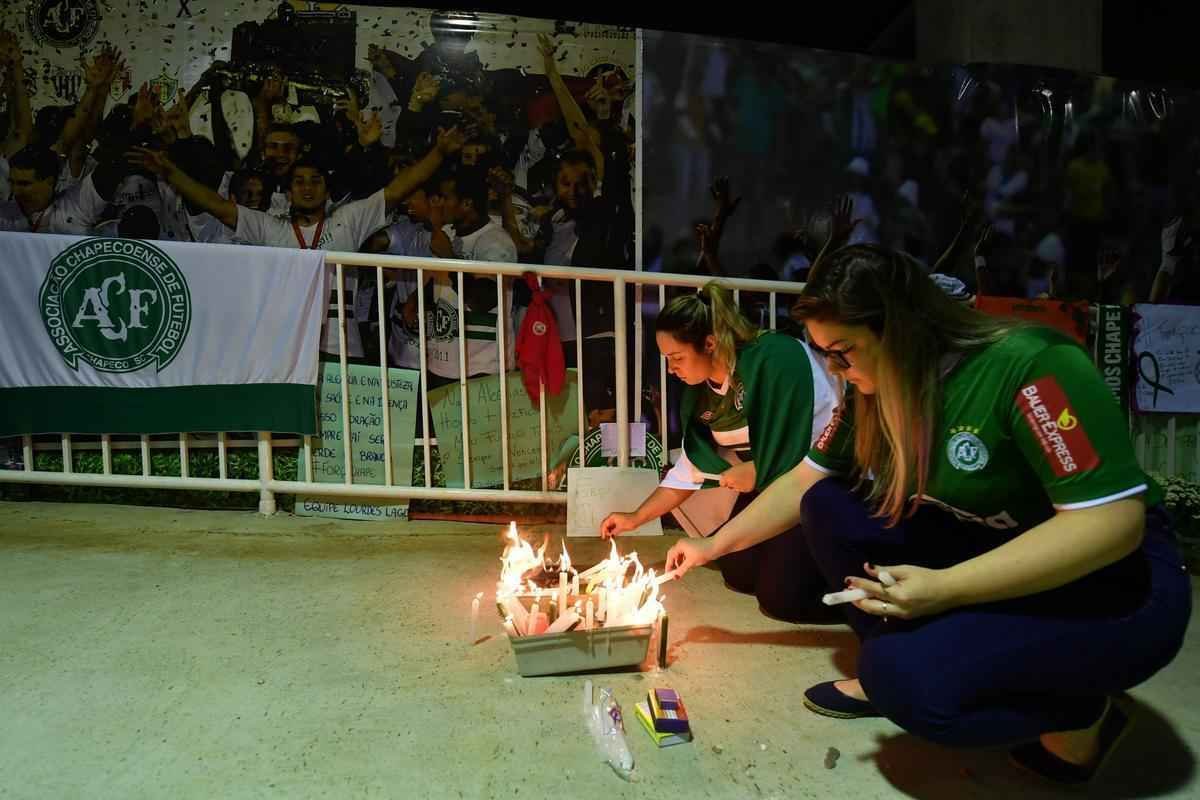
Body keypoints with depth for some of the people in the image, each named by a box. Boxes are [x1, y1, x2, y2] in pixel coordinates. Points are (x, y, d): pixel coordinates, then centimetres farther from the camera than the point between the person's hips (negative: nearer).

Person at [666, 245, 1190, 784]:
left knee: (909, 675, -28)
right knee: (828, 505, -8)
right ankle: (888, 668, 5)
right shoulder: (873, 393, -5)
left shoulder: (1029, 366, -27)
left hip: (1114, 585, -7)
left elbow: (1114, 522, -29)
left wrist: (944, 590, -33)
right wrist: (714, 547, 5)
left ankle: (1075, 712, 0)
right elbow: (802, 484, 5)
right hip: (981, 555, 7)